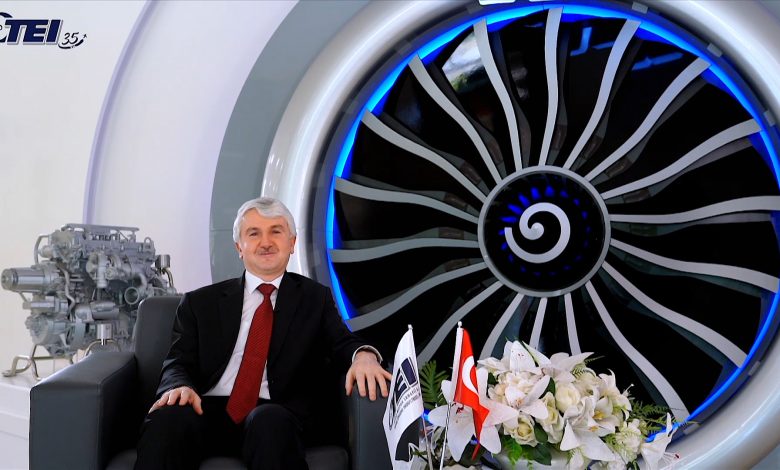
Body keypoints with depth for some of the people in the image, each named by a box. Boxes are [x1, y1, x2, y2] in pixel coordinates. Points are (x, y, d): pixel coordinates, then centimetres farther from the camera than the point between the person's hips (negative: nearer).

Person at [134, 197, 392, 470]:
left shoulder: (315, 299, 18)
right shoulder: (201, 303, 18)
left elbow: (342, 342, 5)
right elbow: (178, 363, 11)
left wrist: (363, 355, -21)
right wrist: (180, 386, -14)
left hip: (274, 415, -1)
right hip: (208, 411, 1)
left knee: (270, 421, -37)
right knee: (167, 419, -33)